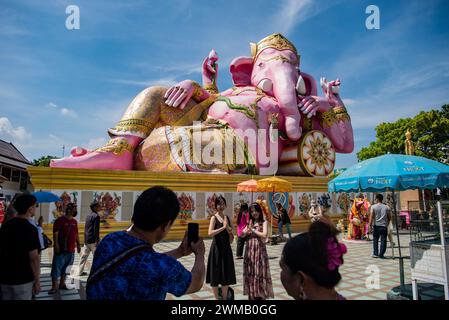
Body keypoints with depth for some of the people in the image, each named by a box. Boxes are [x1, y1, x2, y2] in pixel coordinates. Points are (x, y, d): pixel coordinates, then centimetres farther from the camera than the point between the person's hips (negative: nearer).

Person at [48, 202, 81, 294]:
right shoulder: (60, 220, -9)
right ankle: (54, 286, 6)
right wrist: (56, 244, -20)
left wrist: (78, 244, 14)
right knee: (57, 267, -1)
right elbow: (55, 233, -14)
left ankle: (62, 284, 24)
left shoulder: (74, 221, 11)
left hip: (71, 249, 7)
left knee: (66, 267, 13)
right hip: (61, 249, -6)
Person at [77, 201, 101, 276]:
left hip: (86, 239, 8)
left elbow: (85, 227, 17)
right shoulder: (96, 216, -13)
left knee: (84, 255, 14)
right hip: (92, 240, -8)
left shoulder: (88, 216, 13)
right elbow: (96, 229, -18)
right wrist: (97, 240, -17)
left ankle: (80, 271, 19)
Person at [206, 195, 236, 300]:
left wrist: (228, 228, -9)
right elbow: (210, 233, -25)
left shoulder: (227, 217, 8)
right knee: (216, 275, 5)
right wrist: (223, 227, -25)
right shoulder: (214, 218, -7)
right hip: (217, 248, -5)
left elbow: (231, 238, 9)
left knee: (227, 275, 10)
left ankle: (225, 297, 24)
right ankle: (217, 298, 20)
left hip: (226, 249, 5)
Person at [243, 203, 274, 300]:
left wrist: (253, 229, -9)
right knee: (250, 272, 9)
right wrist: (248, 228, -11)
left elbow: (264, 235, -17)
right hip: (249, 250, 4)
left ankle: (260, 295, 10)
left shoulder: (264, 222, -2)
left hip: (259, 249, -4)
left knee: (259, 272, 1)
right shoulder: (250, 222, 10)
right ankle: (251, 295, 20)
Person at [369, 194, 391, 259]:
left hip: (376, 225, -1)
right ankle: (381, 254, 3)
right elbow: (389, 217, 9)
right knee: (383, 240, 4)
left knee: (375, 240, 10)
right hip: (384, 226, 1)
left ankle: (375, 253, 11)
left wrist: (370, 224, -7)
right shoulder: (386, 207, 6)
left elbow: (371, 216, -10)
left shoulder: (373, 206, -2)